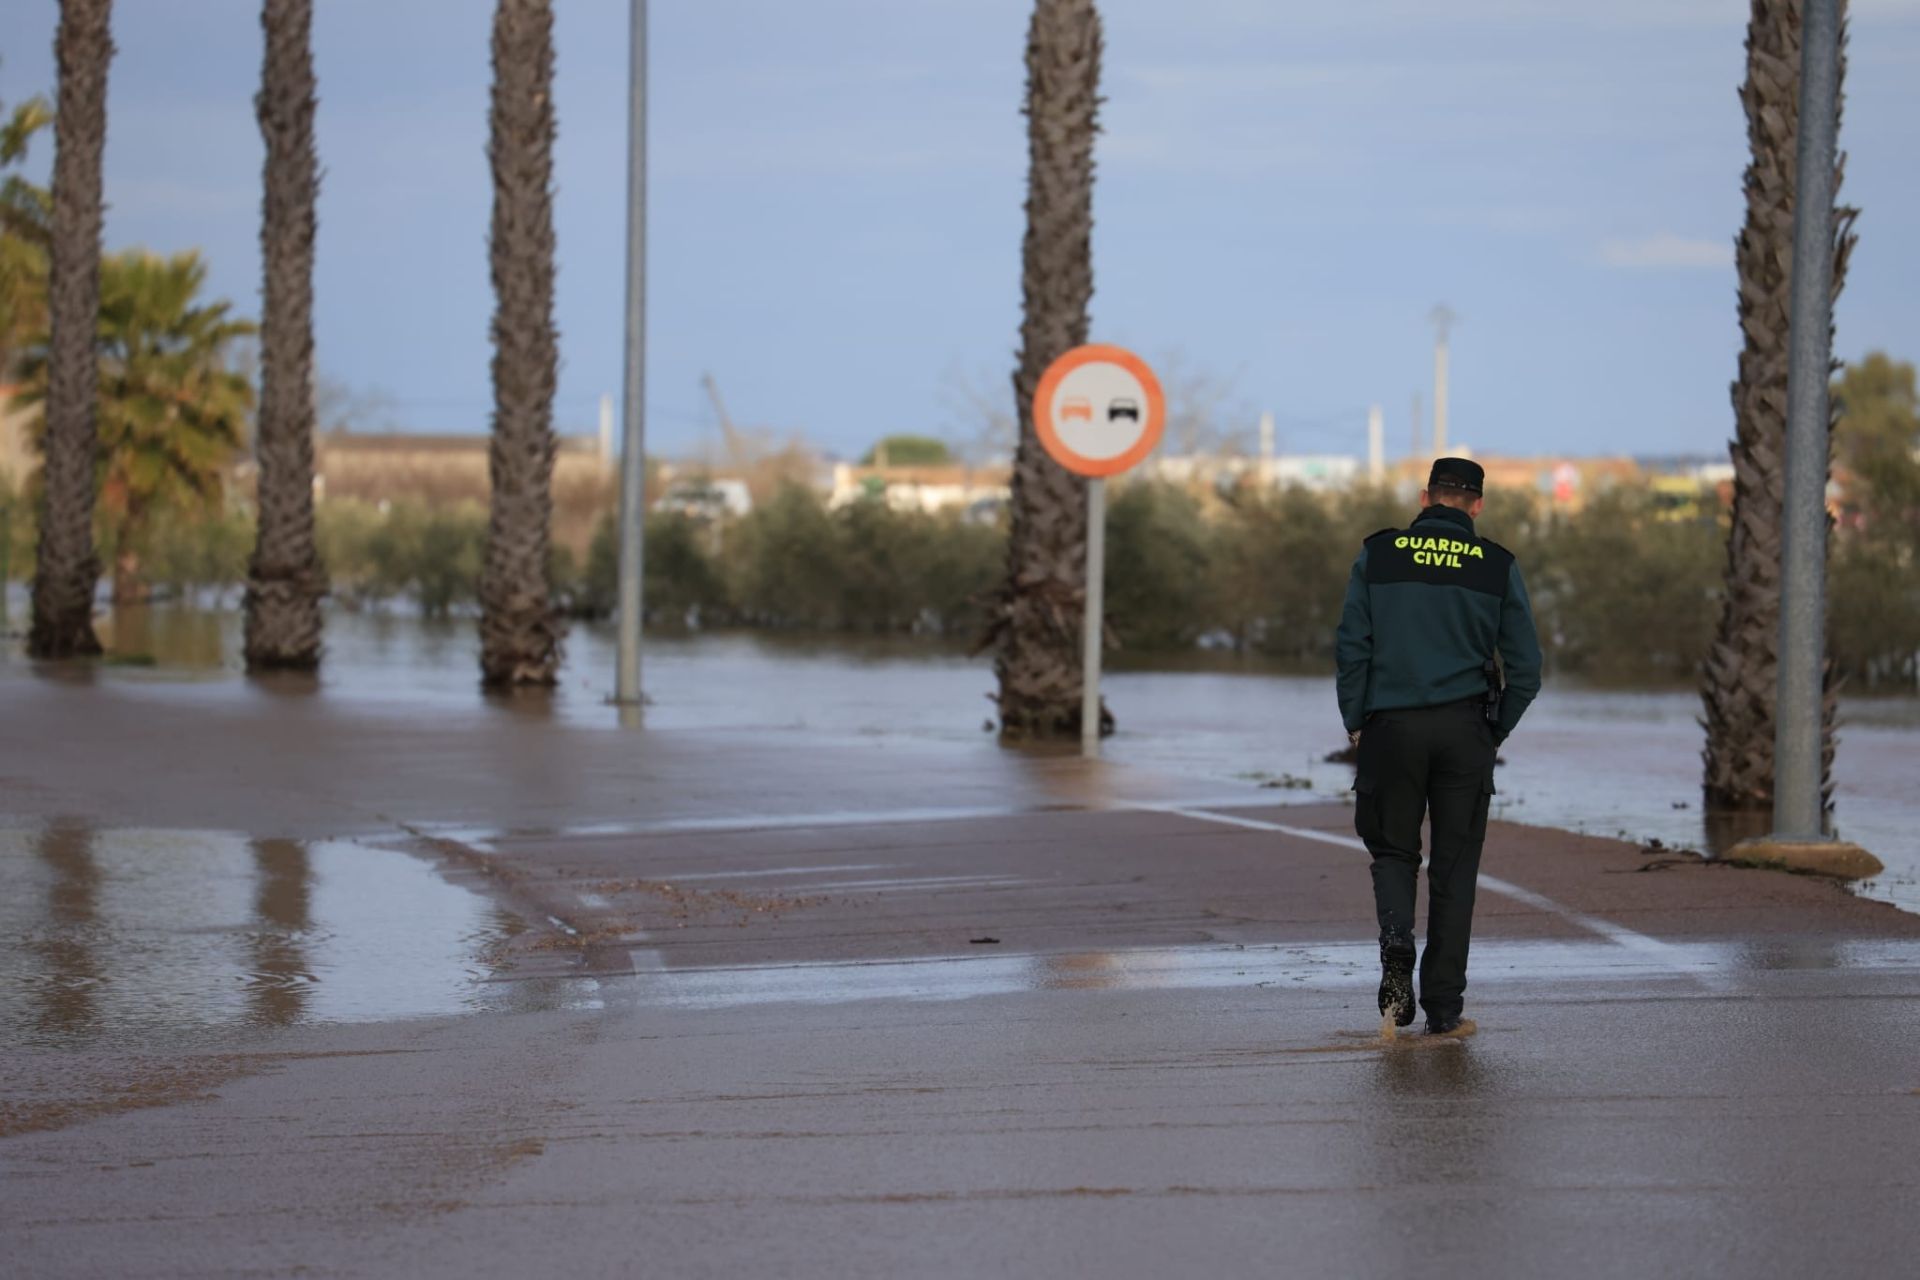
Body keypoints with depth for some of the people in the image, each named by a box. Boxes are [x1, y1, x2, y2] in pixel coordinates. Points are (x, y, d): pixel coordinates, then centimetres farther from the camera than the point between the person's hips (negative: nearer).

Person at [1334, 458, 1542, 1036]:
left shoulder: (1378, 556, 3)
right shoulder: (1497, 566, 4)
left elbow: (1350, 646, -2)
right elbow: (1526, 668, 2)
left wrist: (1356, 726, 5)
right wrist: (1495, 733, 12)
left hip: (1390, 727, 0)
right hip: (1464, 728, 0)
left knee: (1393, 851, 15)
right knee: (1454, 868, 6)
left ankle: (1396, 941, -14)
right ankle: (1444, 1007, 4)